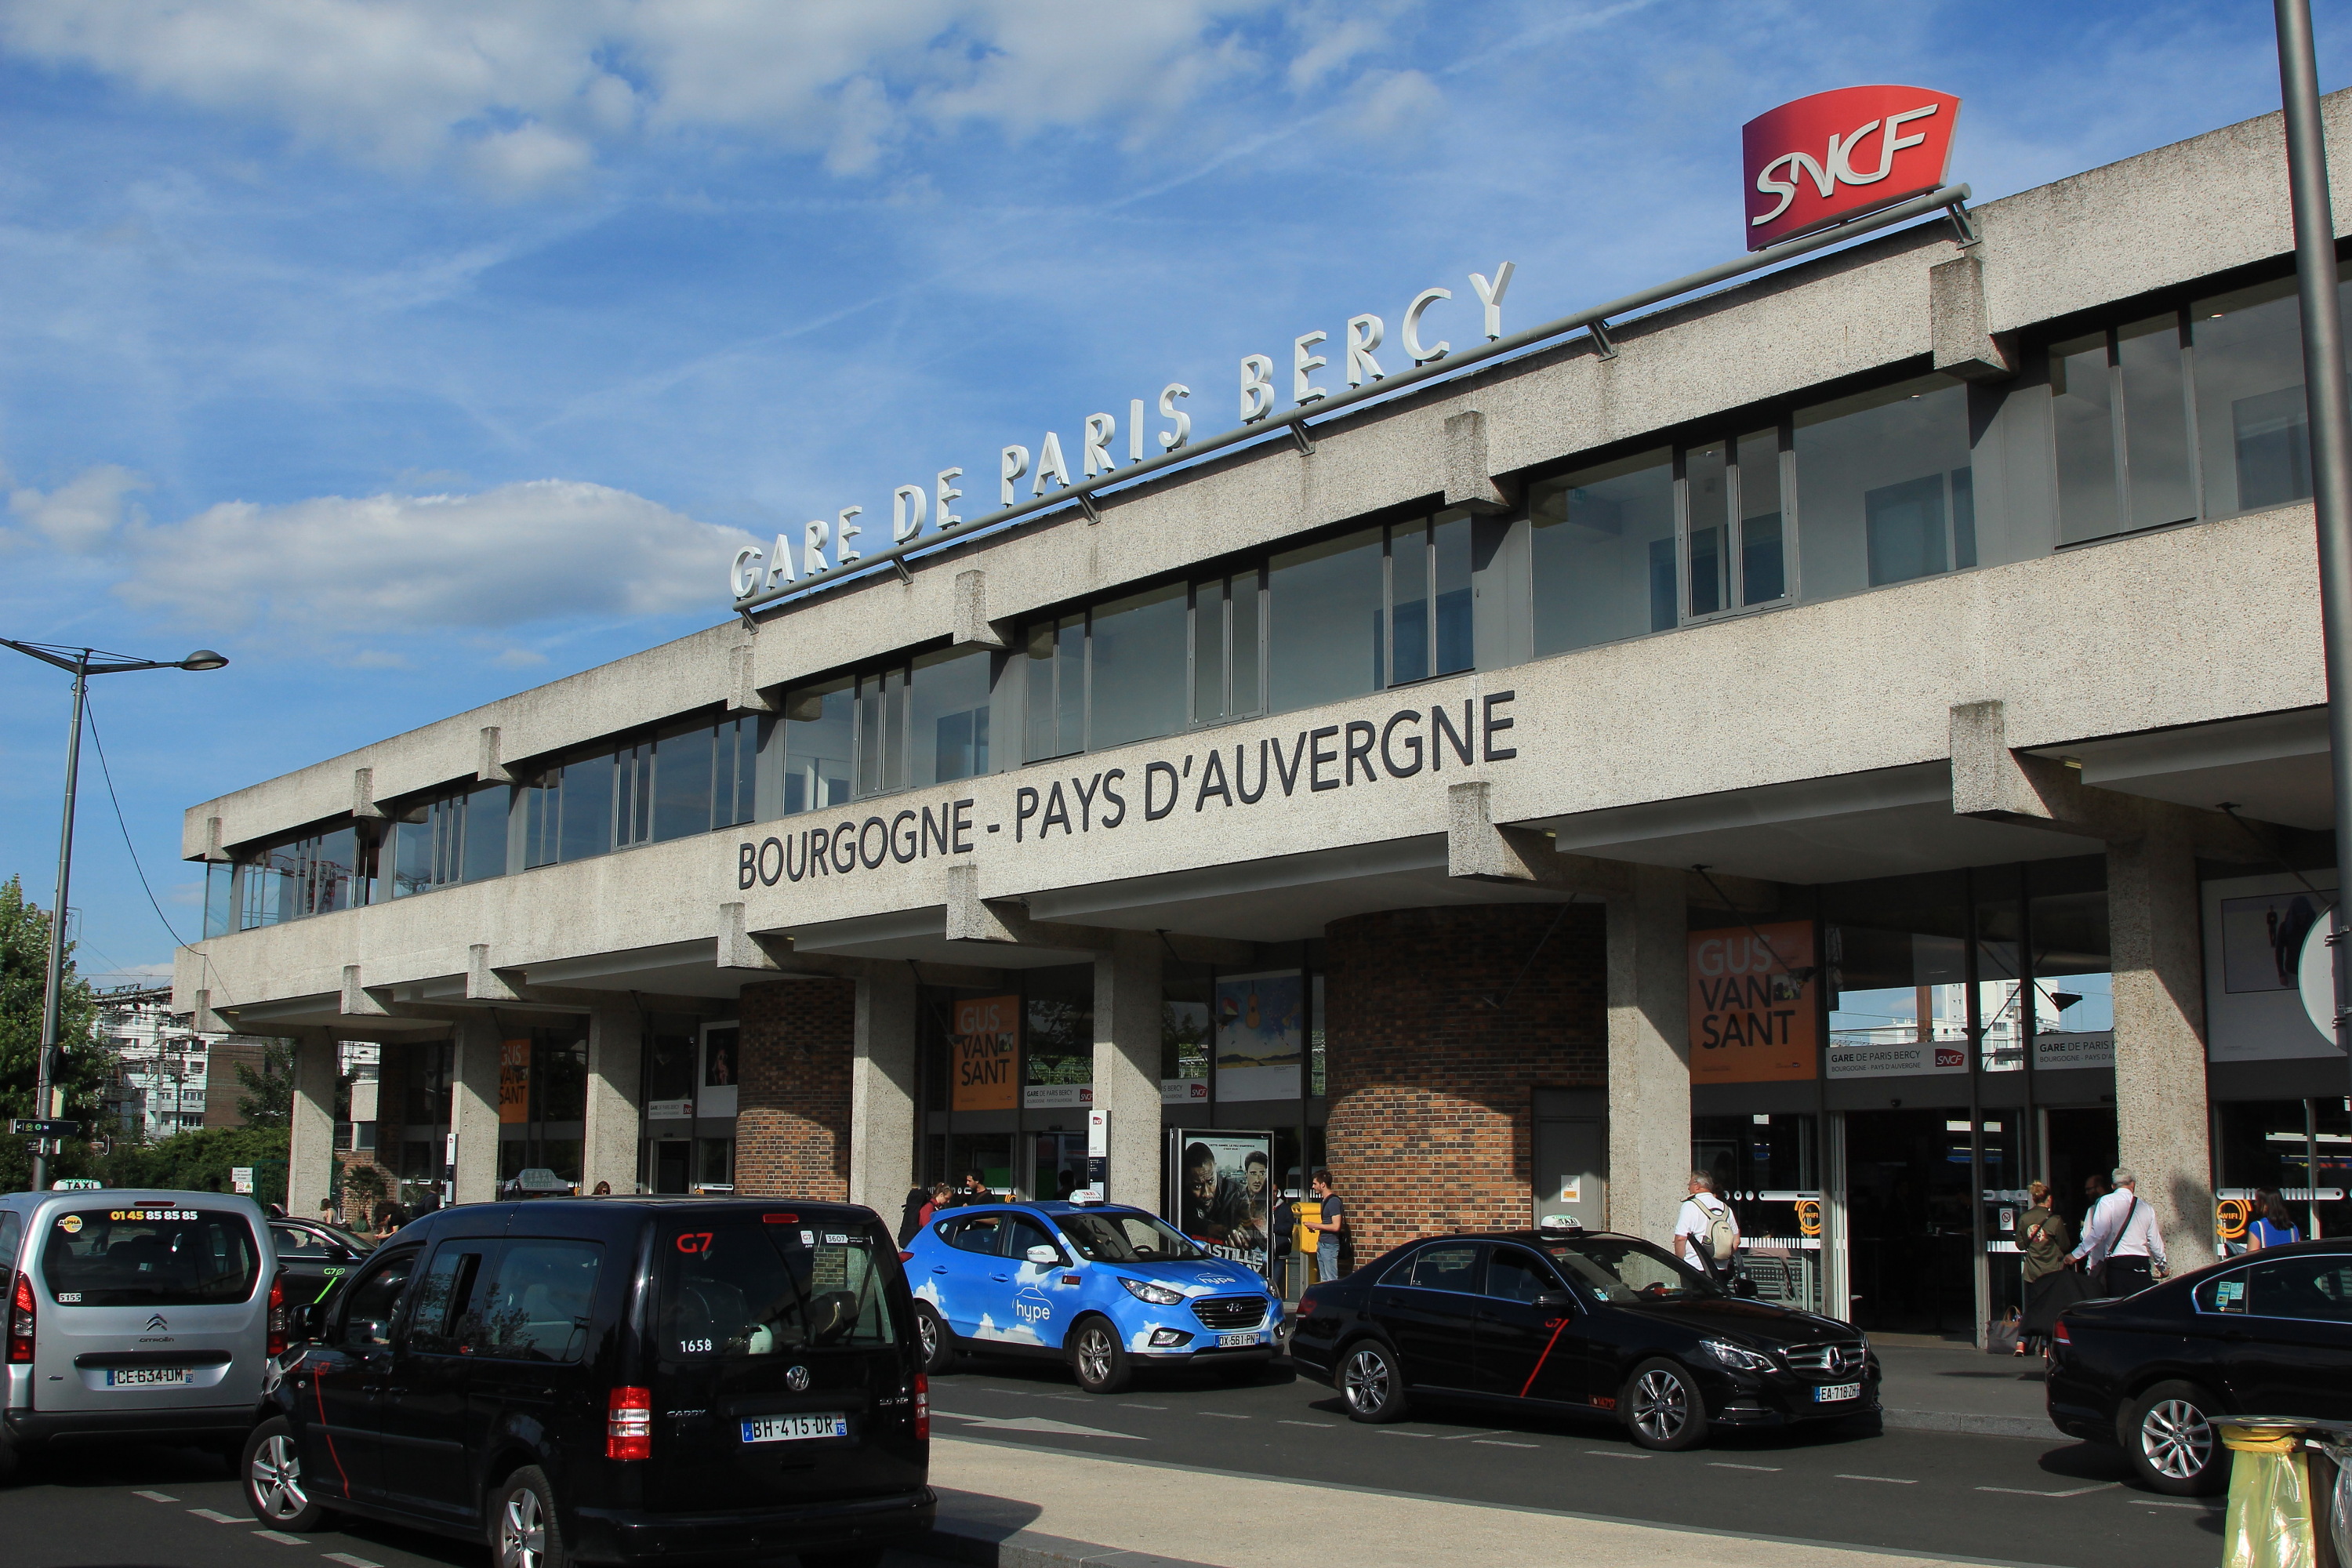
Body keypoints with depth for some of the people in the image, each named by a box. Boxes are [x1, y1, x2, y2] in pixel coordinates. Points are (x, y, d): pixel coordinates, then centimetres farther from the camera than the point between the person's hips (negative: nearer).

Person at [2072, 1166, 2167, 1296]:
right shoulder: (2147, 1208, 12)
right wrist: (2162, 1267, 35)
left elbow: (2098, 1234, -13)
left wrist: (2076, 1255, -6)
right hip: (2142, 1266, 3)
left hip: (2118, 1265, -3)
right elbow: (2156, 1243, 18)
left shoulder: (2107, 1202, -1)